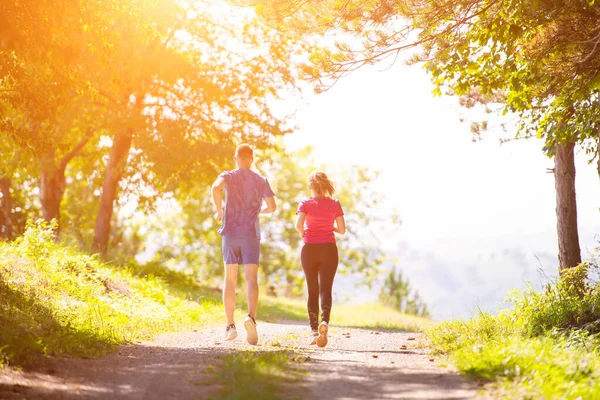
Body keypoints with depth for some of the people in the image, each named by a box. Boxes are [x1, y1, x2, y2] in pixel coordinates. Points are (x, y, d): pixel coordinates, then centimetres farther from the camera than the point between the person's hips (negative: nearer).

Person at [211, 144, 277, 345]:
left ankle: (230, 326, 3)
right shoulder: (261, 181, 10)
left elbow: (216, 188, -18)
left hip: (230, 232, 0)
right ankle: (251, 317, -32)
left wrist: (219, 210, -4)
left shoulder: (228, 176, 5)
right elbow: (272, 207, 2)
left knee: (230, 279, 8)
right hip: (251, 234, 0)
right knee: (251, 278, -7)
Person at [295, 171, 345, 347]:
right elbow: (342, 230, 0)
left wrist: (303, 233, 3)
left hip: (309, 249, 0)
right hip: (329, 249, 0)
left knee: (312, 291, 9)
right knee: (325, 289, -5)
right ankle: (324, 321, -31)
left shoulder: (305, 203, -3)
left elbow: (298, 225, -17)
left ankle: (314, 330, 5)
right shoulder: (334, 204, 1)